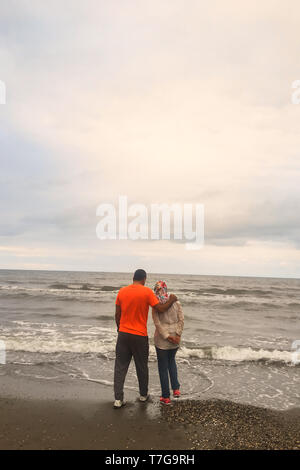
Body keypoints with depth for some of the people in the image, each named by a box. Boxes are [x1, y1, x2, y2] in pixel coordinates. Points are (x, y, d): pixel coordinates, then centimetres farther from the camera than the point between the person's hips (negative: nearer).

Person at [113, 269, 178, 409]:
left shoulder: (122, 291, 0)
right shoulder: (147, 291, -12)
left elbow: (117, 315, 5)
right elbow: (161, 309, -13)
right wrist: (172, 300, 4)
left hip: (123, 334, 3)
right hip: (140, 336, -3)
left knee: (120, 367, 10)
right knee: (142, 367, 15)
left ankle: (118, 399, 10)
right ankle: (143, 395, 31)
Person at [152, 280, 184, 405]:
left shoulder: (155, 304, -8)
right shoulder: (175, 301, 0)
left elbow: (157, 322, -14)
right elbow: (181, 320, -5)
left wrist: (167, 336, -12)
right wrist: (178, 335, -6)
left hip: (161, 338, -3)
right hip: (175, 338, 3)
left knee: (163, 366, 10)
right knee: (171, 360, 27)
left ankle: (166, 397, 18)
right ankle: (176, 389, 20)